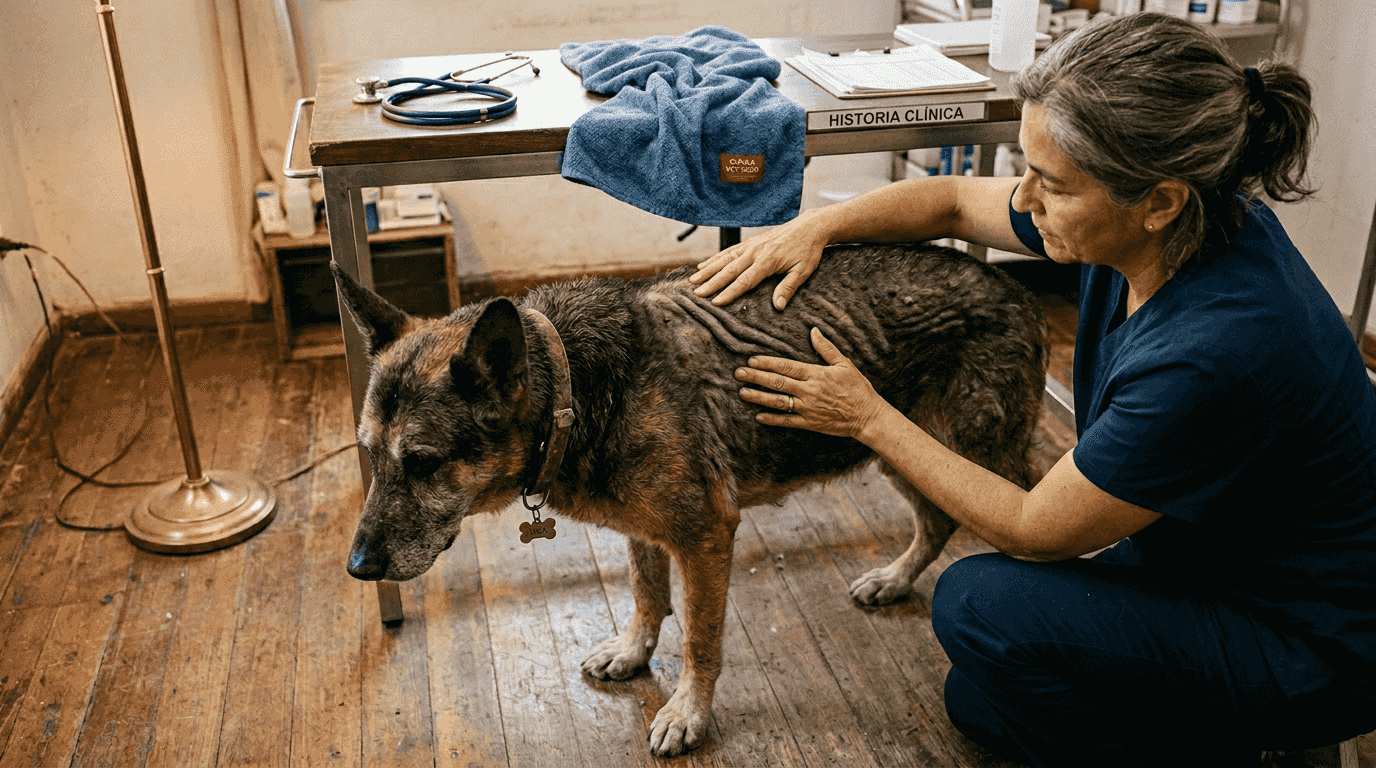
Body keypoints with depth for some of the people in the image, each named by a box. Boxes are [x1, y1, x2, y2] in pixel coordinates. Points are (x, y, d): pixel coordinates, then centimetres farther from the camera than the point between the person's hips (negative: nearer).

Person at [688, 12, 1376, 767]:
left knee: (981, 602, -20)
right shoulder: (1155, 225, -14)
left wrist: (869, 419, -18)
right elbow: (955, 198, 3)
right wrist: (815, 225, -11)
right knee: (980, 702, 11)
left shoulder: (1217, 350, -38)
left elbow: (1034, 530, -25)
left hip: (1312, 648, -7)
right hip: (1205, 560, 8)